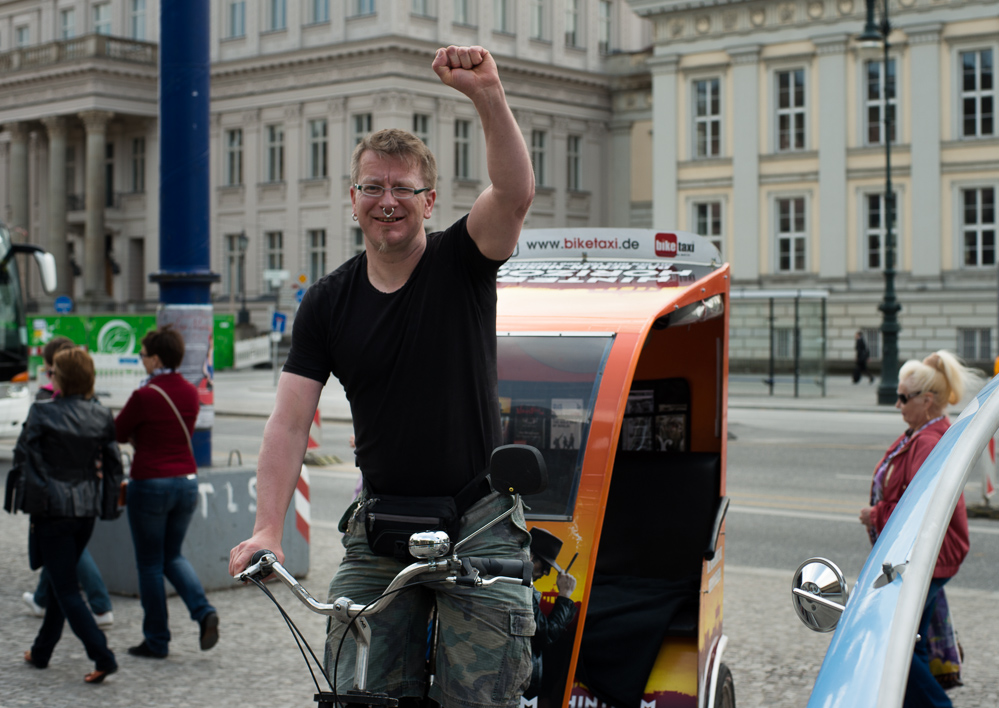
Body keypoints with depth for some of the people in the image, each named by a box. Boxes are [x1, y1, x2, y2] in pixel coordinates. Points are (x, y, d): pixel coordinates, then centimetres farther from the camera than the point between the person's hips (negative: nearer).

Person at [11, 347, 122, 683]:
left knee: (66, 588, -1)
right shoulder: (101, 416, 0)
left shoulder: (43, 414, -14)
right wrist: (108, 501, 11)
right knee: (62, 582, 19)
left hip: (53, 508, -6)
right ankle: (41, 652, 31)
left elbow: (22, 454, -5)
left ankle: (102, 656, -11)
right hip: (88, 510, 6)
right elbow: (113, 463, 4)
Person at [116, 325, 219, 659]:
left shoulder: (145, 396, -16)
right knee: (173, 556, 20)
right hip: (187, 481, 6)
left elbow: (117, 434, -5)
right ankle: (204, 612, -2)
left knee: (150, 564, 7)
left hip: (151, 484, -6)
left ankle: (156, 641, 13)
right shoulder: (190, 393, 4)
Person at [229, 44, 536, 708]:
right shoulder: (329, 302, 3)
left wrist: (488, 95, -40)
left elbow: (516, 193, -25)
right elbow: (291, 422, -3)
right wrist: (267, 530, -15)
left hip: (479, 522, -3)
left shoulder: (460, 262, -4)